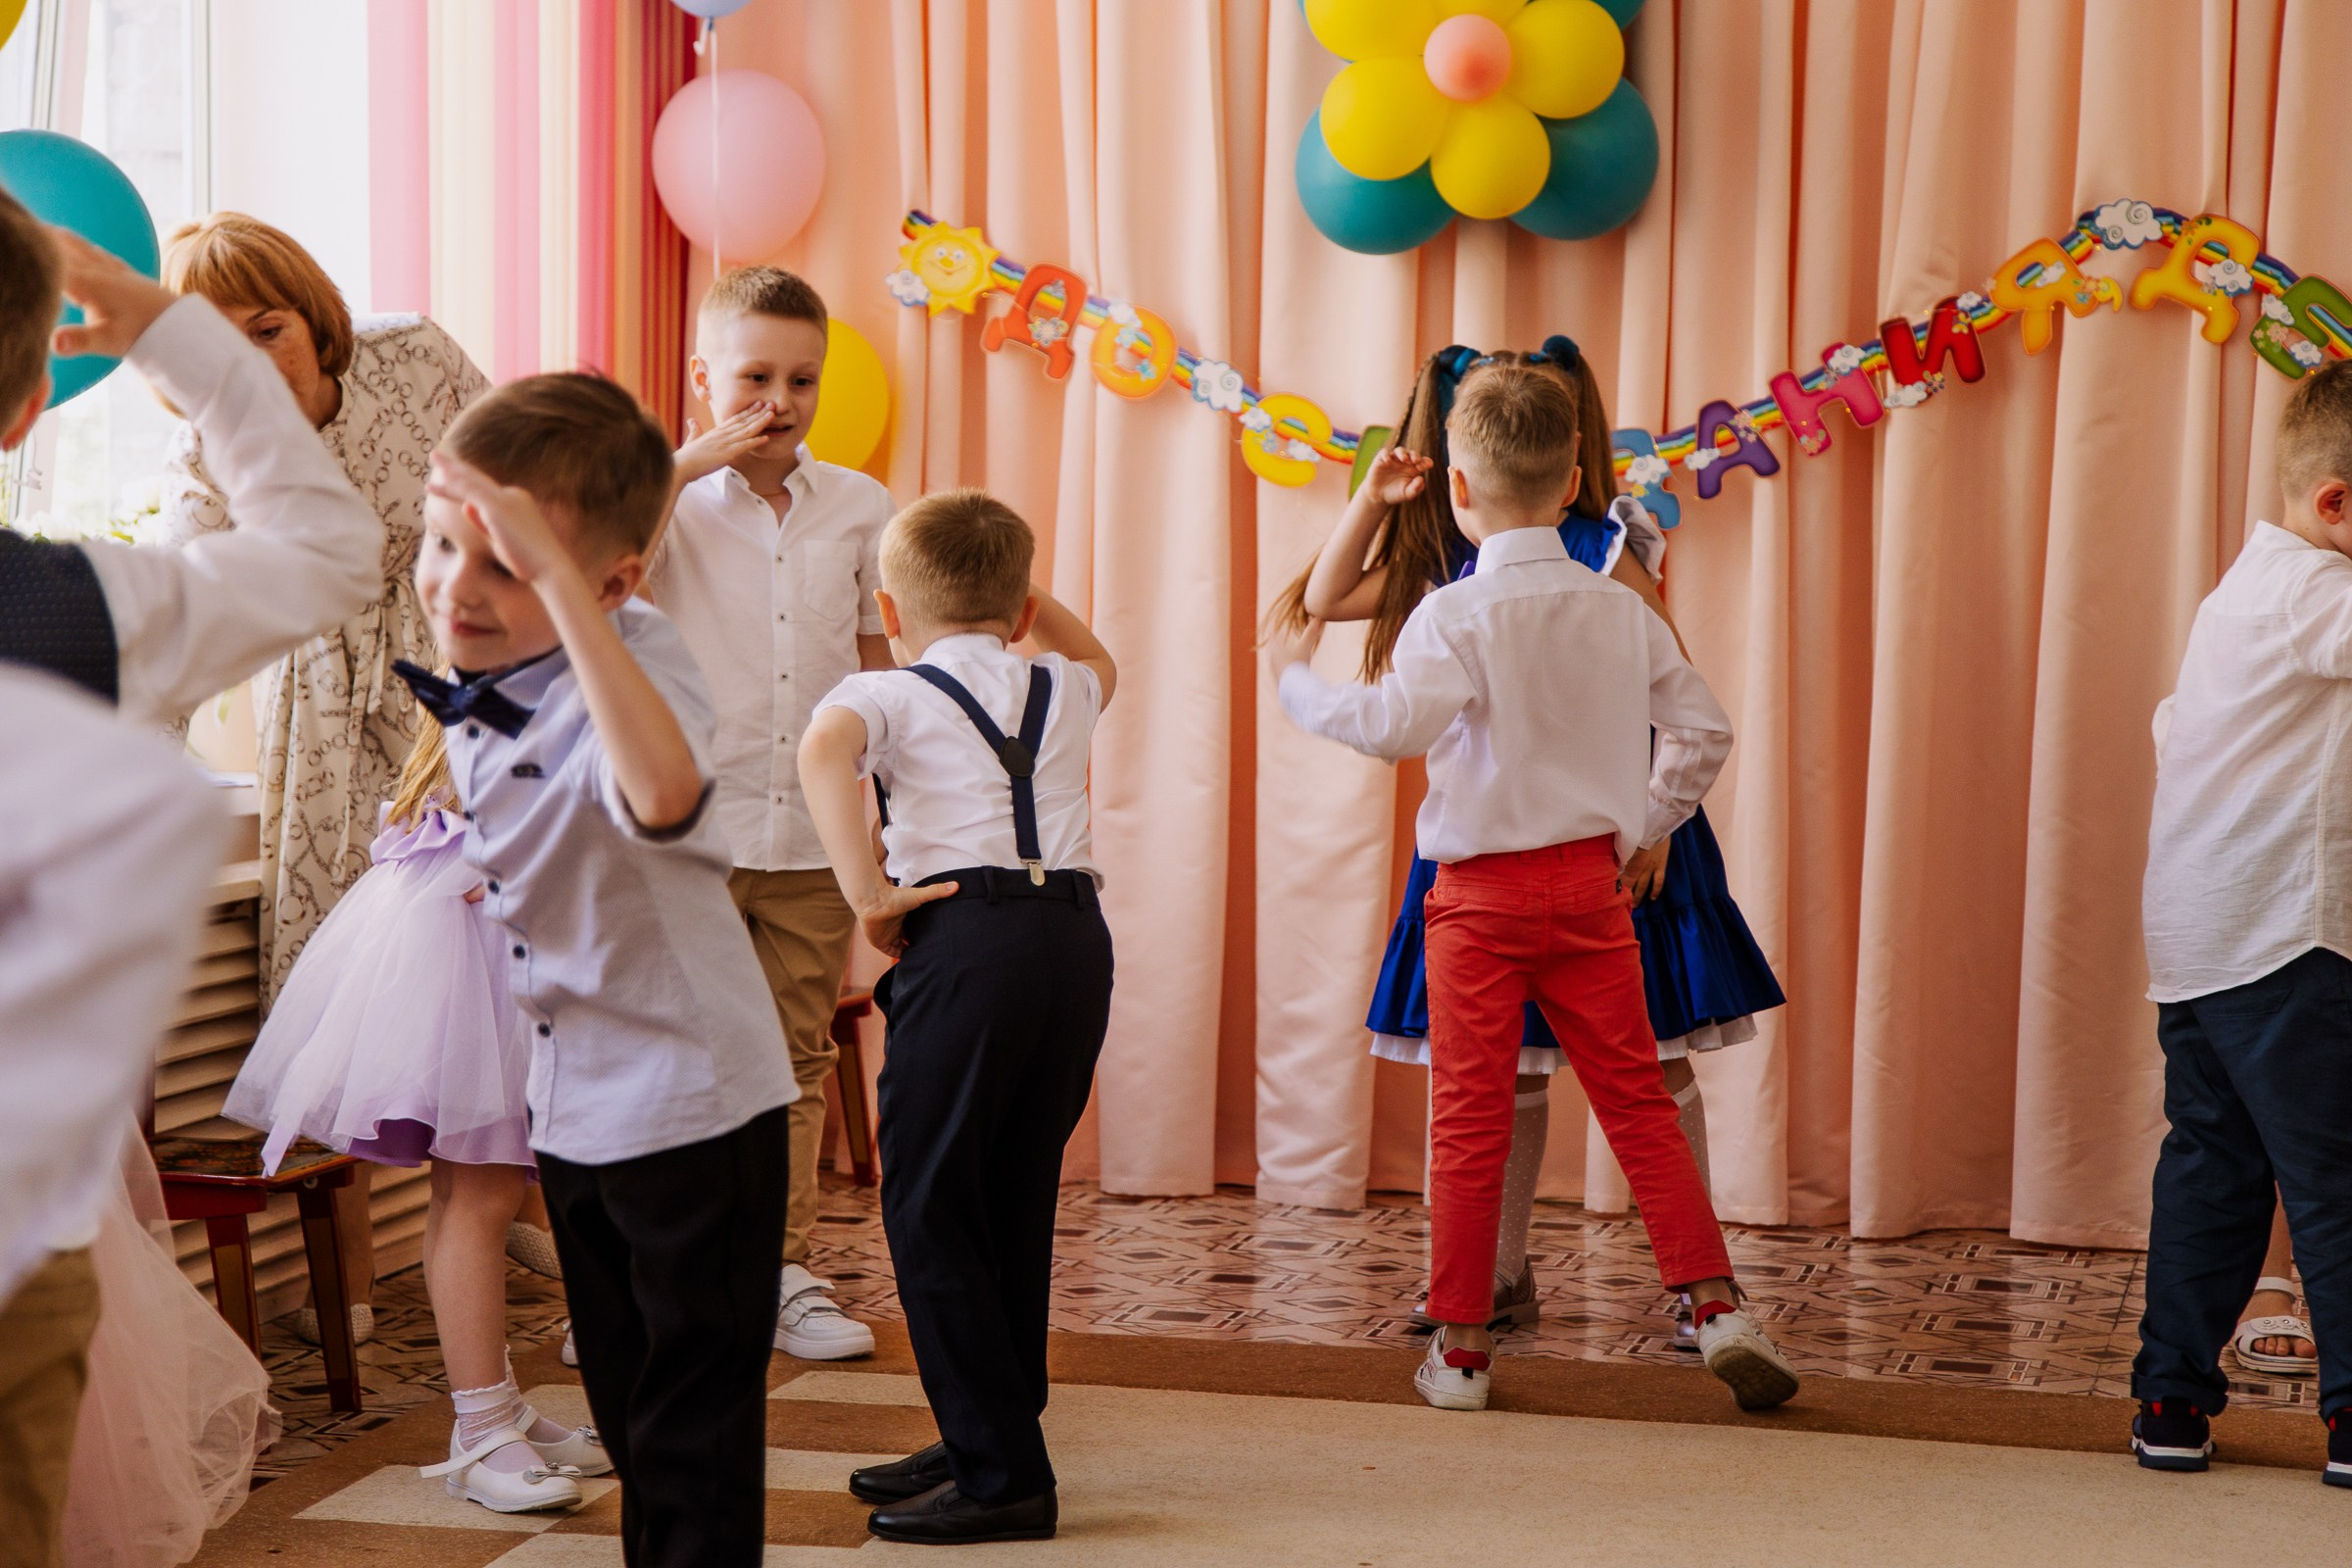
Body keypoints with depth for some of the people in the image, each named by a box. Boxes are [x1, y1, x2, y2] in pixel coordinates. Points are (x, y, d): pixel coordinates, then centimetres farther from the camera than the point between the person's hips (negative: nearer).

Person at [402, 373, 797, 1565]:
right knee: (623, 1404, 23)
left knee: (694, 1424, 2)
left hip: (688, 1101, -8)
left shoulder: (637, 659, -27)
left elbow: (663, 792, -54)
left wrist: (554, 572, -55)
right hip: (568, 1098, 8)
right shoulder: (470, 687, -1)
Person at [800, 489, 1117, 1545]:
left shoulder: (886, 695, 5)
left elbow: (823, 753, -19)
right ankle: (984, 1442, 24)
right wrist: (1015, 589, 39)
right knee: (1014, 1201, 16)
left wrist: (866, 895, -16)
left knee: (928, 1208, 0)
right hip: (1077, 930, 6)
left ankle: (1004, 1477, -2)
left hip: (967, 933, -6)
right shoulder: (1064, 691, 21)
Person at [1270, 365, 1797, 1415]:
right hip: (1590, 883, 4)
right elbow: (1704, 728, 9)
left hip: (1482, 891, -4)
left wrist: (1296, 680, -10)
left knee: (1470, 1120, 3)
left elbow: (1393, 722, -26)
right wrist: (1643, 830, 19)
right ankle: (1717, 1308, 5)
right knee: (1637, 1101, 11)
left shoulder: (1456, 613, -12)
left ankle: (1460, 1348, 10)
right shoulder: (1620, 609, 4)